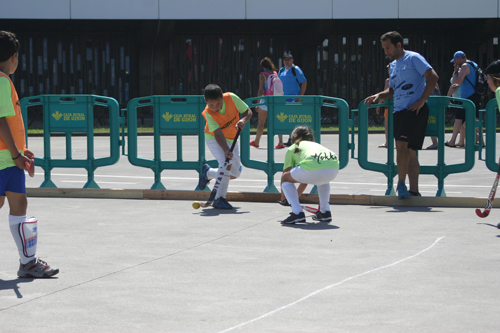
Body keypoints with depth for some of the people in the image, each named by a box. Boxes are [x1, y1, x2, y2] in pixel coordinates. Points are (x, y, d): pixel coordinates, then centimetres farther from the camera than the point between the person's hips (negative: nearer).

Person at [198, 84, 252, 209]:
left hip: (231, 140, 5)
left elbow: (248, 111, -12)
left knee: (235, 173, 7)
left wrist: (243, 120, -34)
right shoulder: (208, 113, -28)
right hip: (213, 139, -5)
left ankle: (208, 173, 31)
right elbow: (218, 134, -35)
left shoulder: (231, 98, -23)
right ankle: (219, 199, -26)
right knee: (226, 163, -30)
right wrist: (226, 150, -48)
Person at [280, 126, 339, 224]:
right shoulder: (317, 145, 43)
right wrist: (296, 195, 64)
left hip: (313, 169, -5)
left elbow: (285, 173, 32)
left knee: (285, 178, 21)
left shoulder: (292, 148, 29)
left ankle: (297, 212, 6)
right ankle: (325, 212, 32)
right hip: (334, 168, 5)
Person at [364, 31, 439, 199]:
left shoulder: (413, 58, -4)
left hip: (415, 109, -8)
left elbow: (433, 77, -12)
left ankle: (401, 184, -12)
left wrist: (421, 101, -15)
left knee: (402, 144, -20)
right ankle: (414, 190, 6)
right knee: (408, 150, 6)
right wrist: (379, 95, 6)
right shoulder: (393, 65, 20)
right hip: (399, 111, 8)